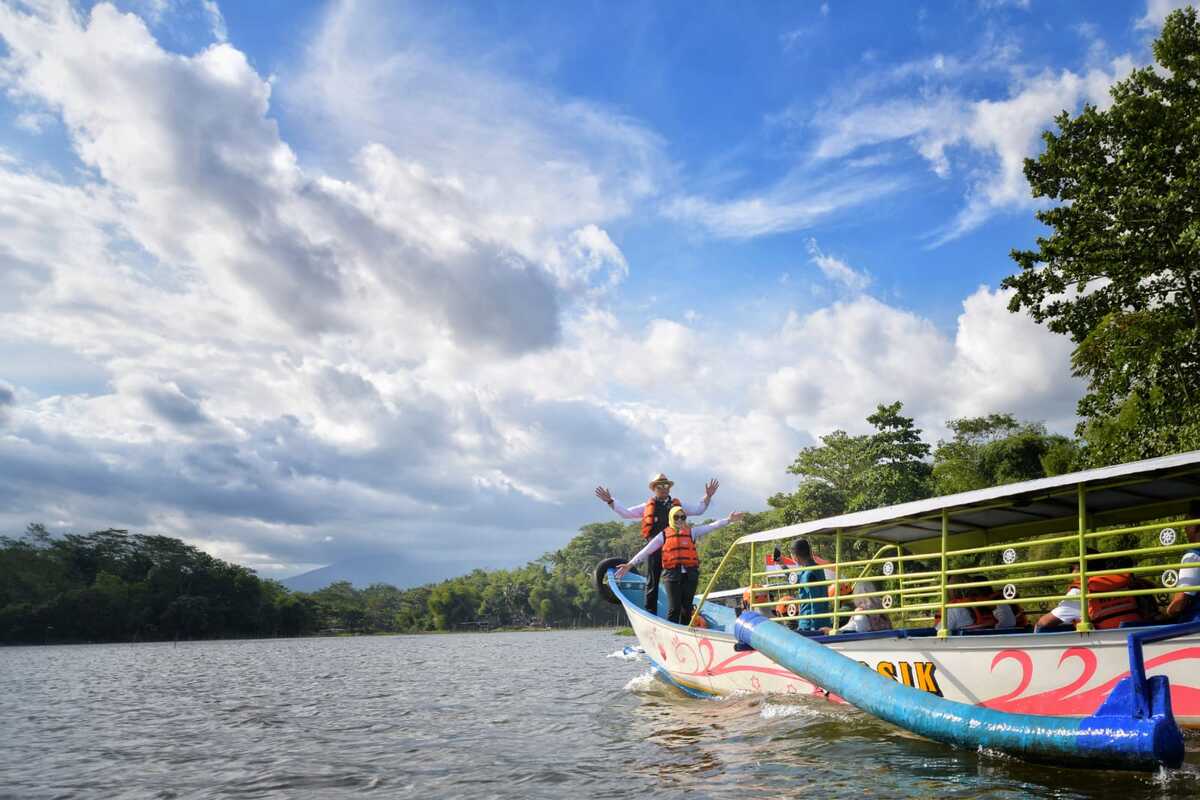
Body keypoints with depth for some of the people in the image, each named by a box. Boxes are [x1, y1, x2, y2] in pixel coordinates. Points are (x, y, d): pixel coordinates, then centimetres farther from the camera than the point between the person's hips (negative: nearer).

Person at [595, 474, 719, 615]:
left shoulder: (677, 505, 20)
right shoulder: (647, 506, 15)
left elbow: (698, 510, 19)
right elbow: (625, 513, 13)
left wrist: (708, 496, 8)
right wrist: (610, 501, 7)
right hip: (655, 547, -1)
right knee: (652, 582, 2)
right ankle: (650, 613, 7)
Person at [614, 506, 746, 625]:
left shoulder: (692, 532, 14)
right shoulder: (664, 535, 10)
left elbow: (711, 527, 4)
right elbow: (646, 551, 7)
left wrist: (728, 520, -8)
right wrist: (630, 564, 0)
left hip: (690, 574, 2)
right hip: (672, 574, -2)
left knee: (687, 608, 5)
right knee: (674, 608, -6)